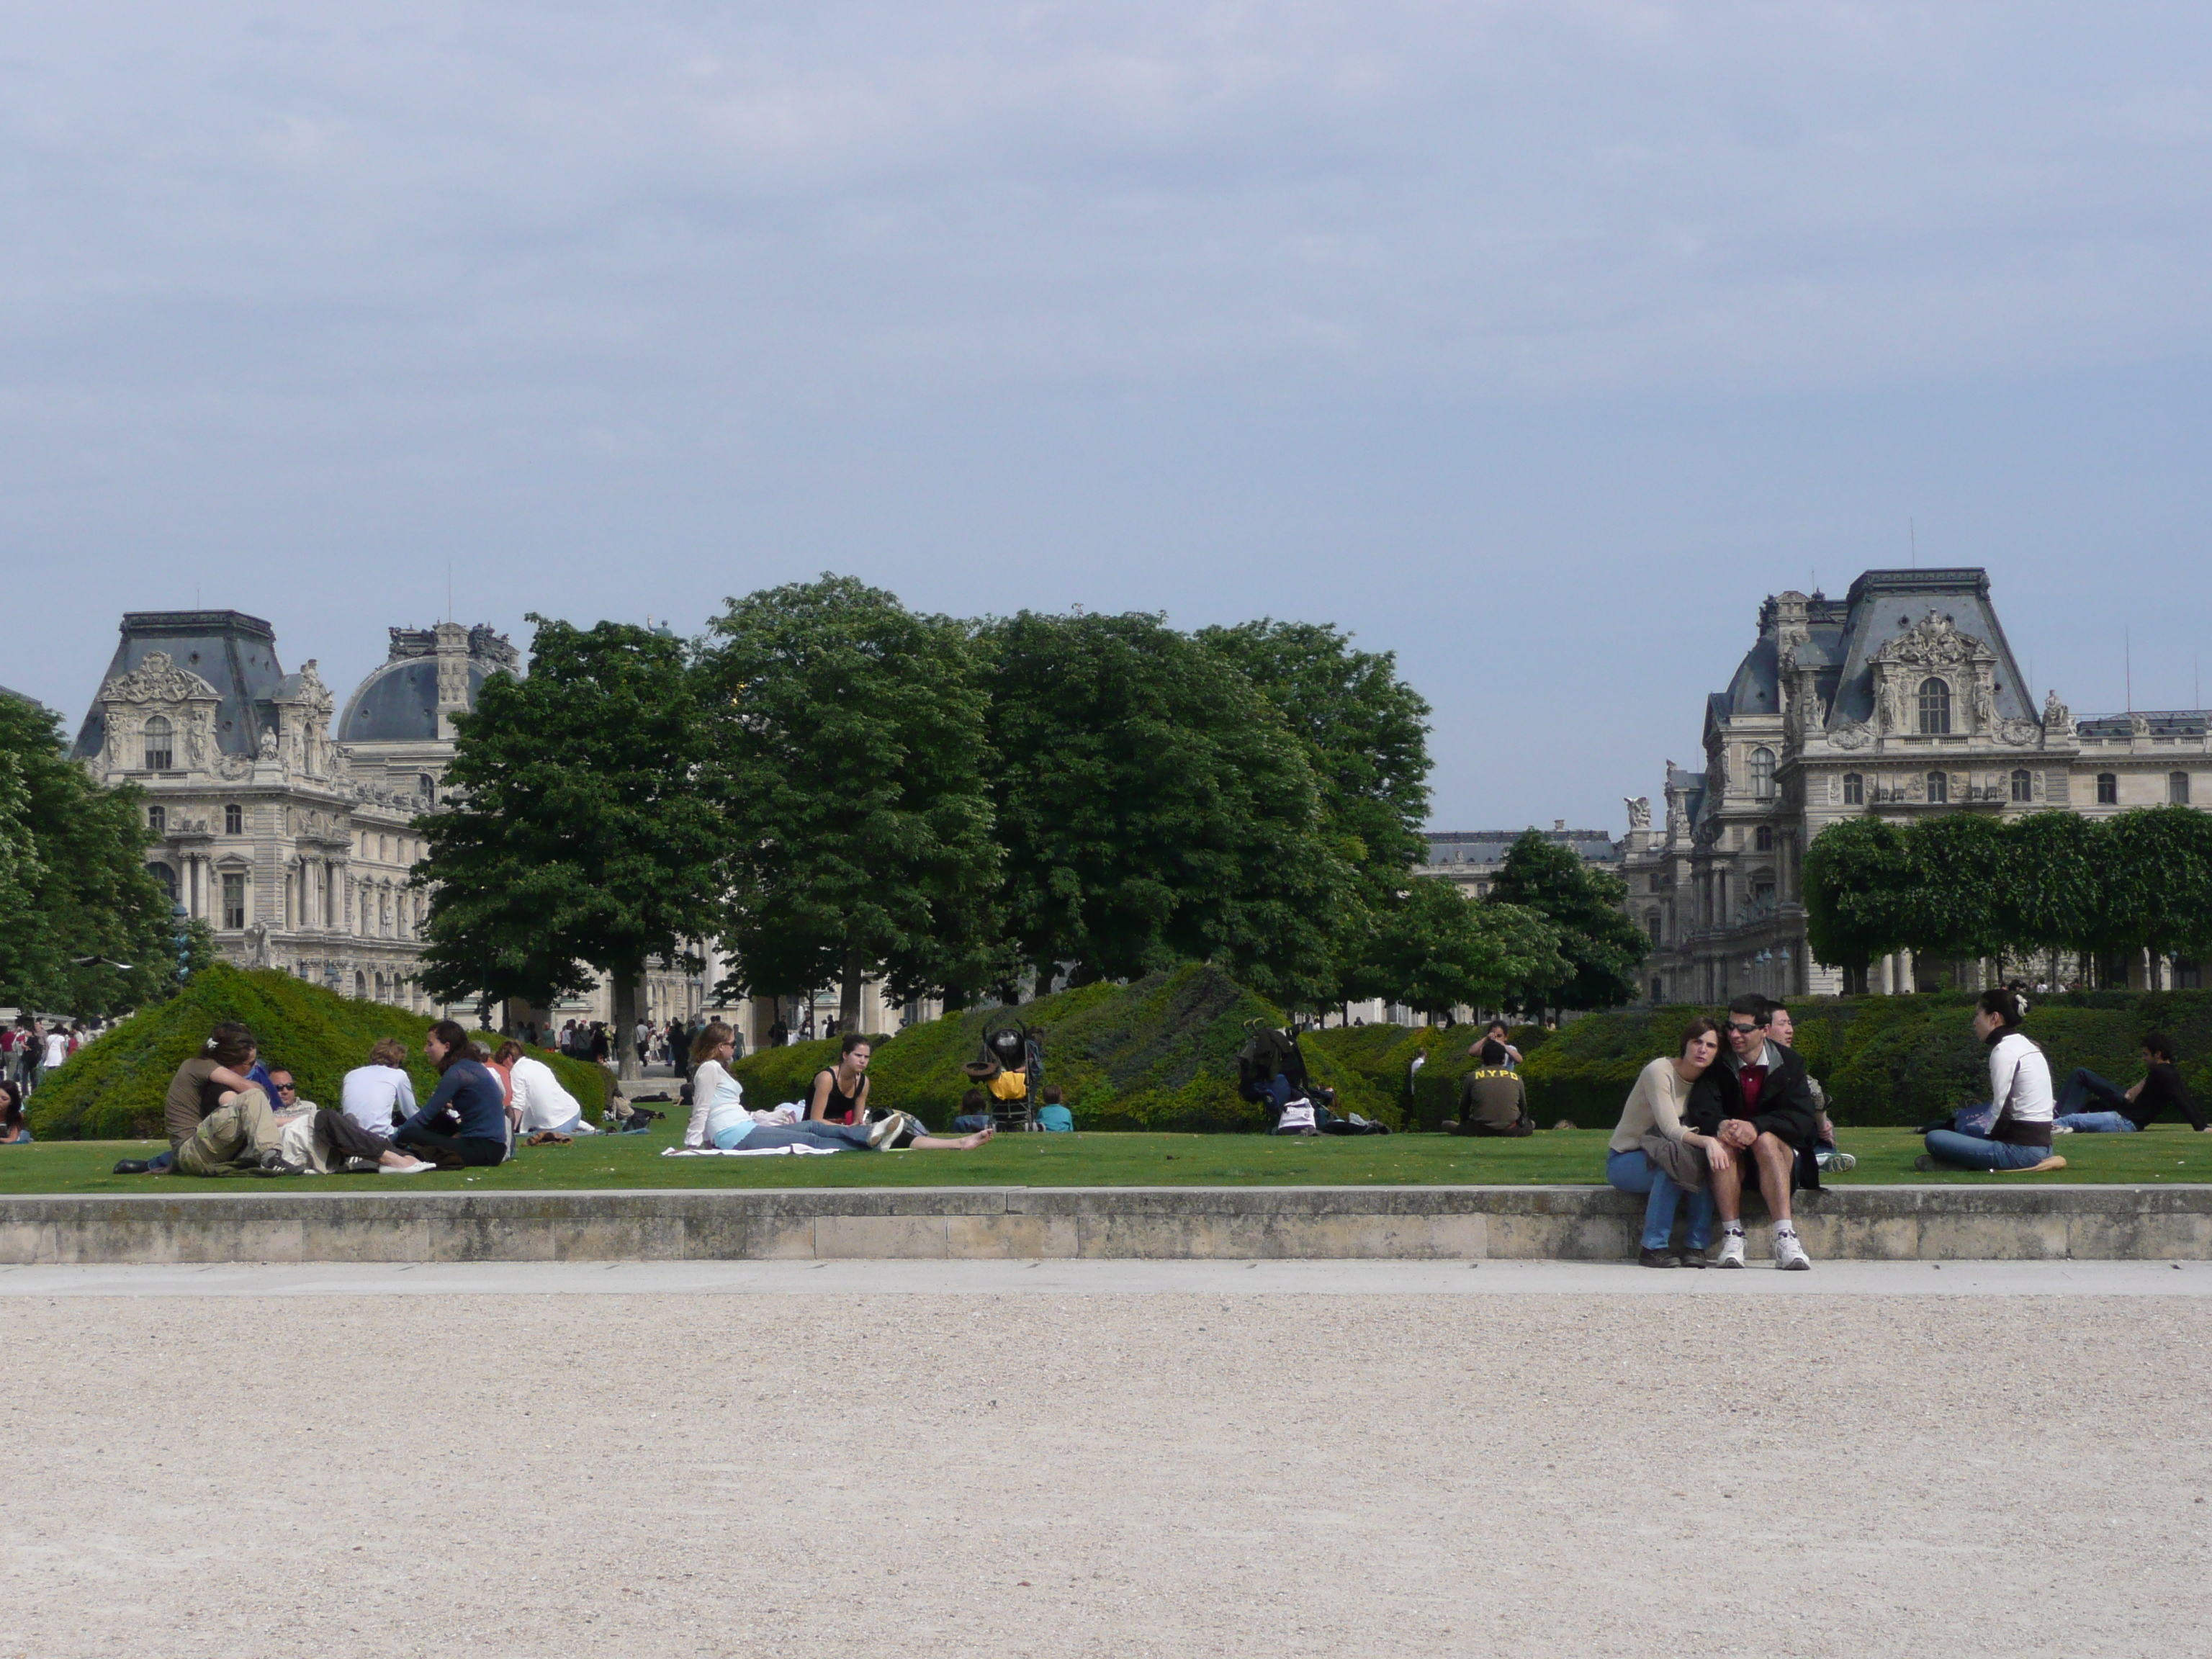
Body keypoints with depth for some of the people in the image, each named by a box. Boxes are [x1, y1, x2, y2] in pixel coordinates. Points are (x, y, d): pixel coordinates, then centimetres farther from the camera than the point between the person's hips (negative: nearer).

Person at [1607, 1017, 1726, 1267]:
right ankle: (1654, 1247, -29)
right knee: (1674, 1162, -36)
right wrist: (1706, 1141, -46)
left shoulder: (1705, 1081, 3)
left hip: (1656, 1157, 6)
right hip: (1623, 1161, -6)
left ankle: (1697, 1246, -22)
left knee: (1707, 1160, -25)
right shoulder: (1659, 1072, -18)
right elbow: (1671, 1130, -28)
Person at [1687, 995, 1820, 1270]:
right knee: (1721, 1142, -32)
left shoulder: (1788, 1062, -1)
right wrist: (1720, 1127, -36)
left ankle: (1785, 1238, -47)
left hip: (1782, 1153, -1)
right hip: (1733, 1157, 1)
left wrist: (1756, 1127, -30)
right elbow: (1701, 1115, -11)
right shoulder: (1717, 1065, 0)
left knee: (1766, 1141, -34)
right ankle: (1732, 1237, -39)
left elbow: (1801, 1120, -13)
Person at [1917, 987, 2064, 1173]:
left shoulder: (2004, 1051, -11)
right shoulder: (2027, 1046, 17)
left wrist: (1990, 1136, 3)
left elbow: (2002, 1110, -16)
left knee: (1934, 1138, -15)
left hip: (2021, 1149, -10)